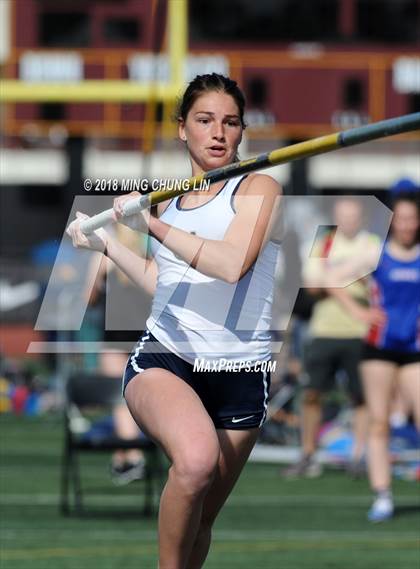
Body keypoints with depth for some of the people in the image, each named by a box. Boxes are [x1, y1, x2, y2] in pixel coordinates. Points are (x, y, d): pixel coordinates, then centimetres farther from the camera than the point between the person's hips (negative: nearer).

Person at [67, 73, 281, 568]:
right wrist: (103, 242, 30)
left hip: (239, 374, -1)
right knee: (197, 458, -33)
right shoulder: (169, 200, 15)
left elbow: (232, 263, -19)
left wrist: (151, 225, -17)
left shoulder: (258, 188, -1)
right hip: (163, 359, 1)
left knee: (199, 520, 7)